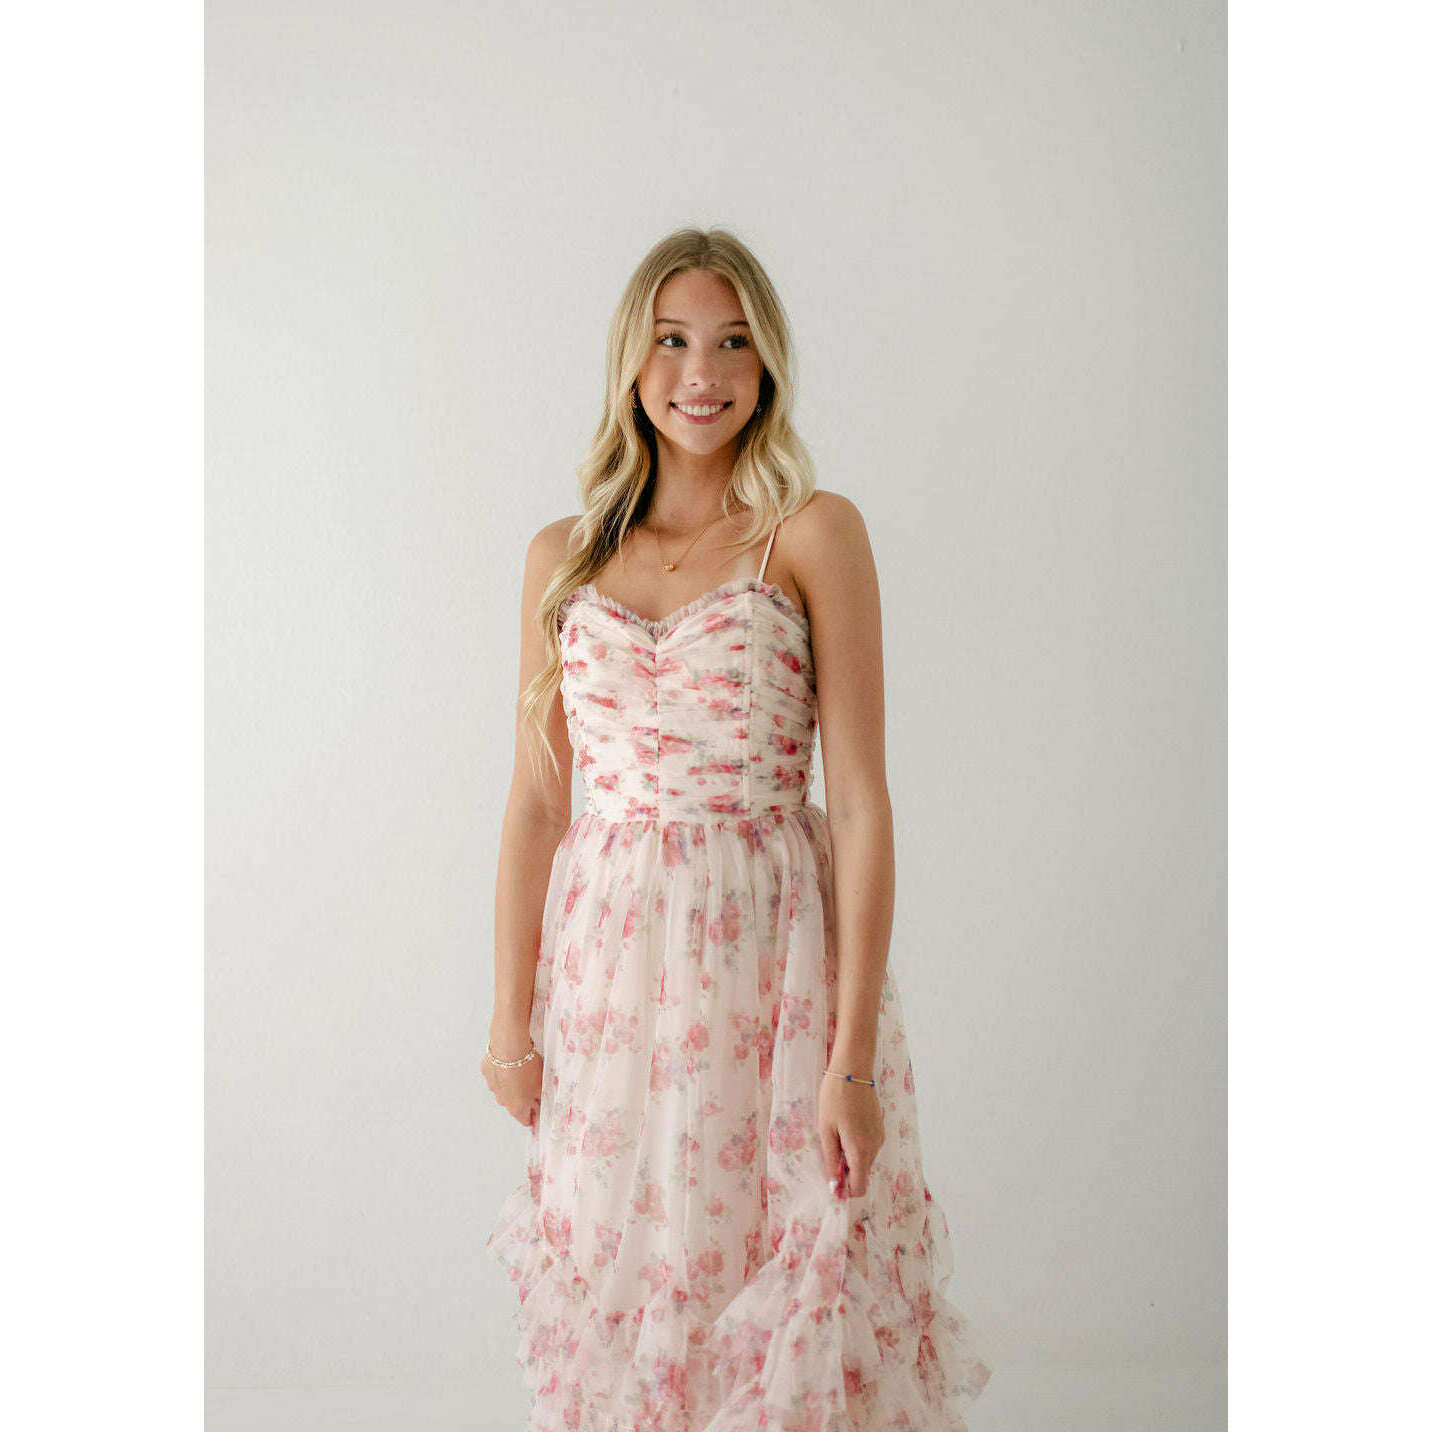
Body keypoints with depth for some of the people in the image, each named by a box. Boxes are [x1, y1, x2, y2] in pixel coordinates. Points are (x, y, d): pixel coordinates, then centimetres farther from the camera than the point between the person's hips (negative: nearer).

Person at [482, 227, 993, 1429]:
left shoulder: (816, 535, -4)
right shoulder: (563, 557, 7)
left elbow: (860, 802, -8)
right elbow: (537, 799, 9)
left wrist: (854, 1053, -13)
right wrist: (512, 1018, 7)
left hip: (772, 957, -3)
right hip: (609, 957, 3)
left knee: (788, 1301, 5)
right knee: (625, 1281, 13)